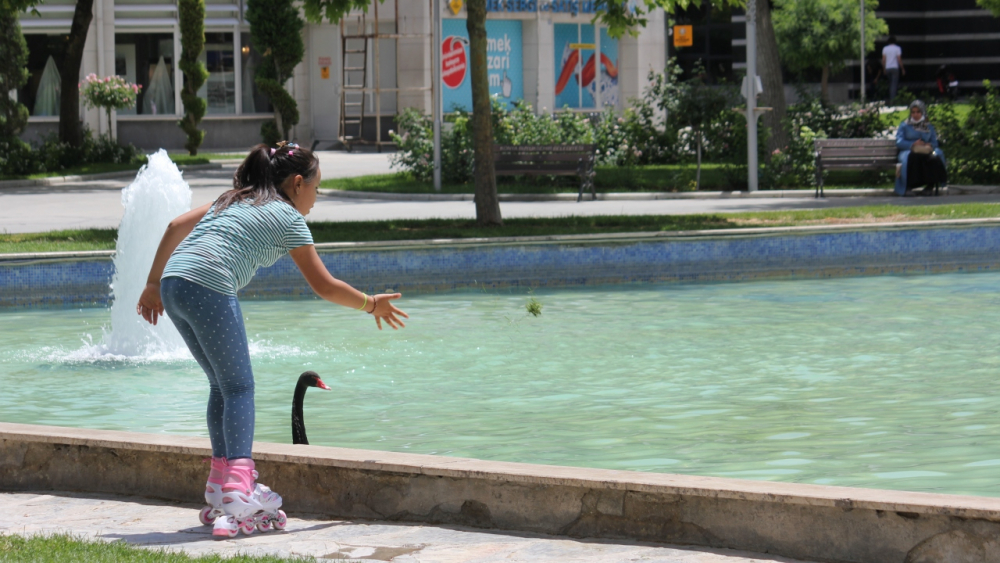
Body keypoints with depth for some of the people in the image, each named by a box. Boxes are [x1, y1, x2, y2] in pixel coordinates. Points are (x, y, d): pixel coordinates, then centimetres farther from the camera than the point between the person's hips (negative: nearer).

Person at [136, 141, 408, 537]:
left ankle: (221, 485, 16)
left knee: (222, 383, 17)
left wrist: (153, 284, 26)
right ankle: (239, 493, -16)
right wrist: (372, 305, 20)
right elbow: (323, 286, 6)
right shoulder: (288, 218, 8)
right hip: (209, 288, -8)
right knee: (239, 387, -3)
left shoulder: (235, 200, 29)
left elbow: (176, 226, 23)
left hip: (173, 283, 8)